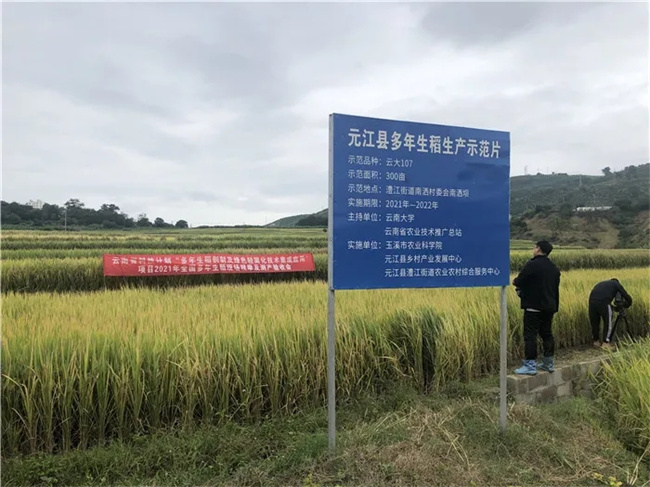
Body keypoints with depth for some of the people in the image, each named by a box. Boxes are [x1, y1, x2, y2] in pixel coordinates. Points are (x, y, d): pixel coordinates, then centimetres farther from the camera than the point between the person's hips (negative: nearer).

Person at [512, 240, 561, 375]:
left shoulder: (532, 264, -14)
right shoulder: (554, 268, 12)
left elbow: (518, 282, -13)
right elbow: (555, 288, 18)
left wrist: (515, 281, 9)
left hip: (534, 306, -8)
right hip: (549, 307, 8)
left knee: (530, 335, -4)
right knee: (547, 334, 16)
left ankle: (530, 365, -4)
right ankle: (548, 364, 23)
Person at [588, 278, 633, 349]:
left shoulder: (602, 283, 37)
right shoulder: (616, 283, 24)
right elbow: (627, 297, 16)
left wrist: (613, 307, 42)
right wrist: (626, 305, 38)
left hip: (592, 301, 5)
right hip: (604, 303, -5)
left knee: (594, 323, 20)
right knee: (608, 323, 11)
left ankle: (596, 341, 32)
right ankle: (606, 343, 10)